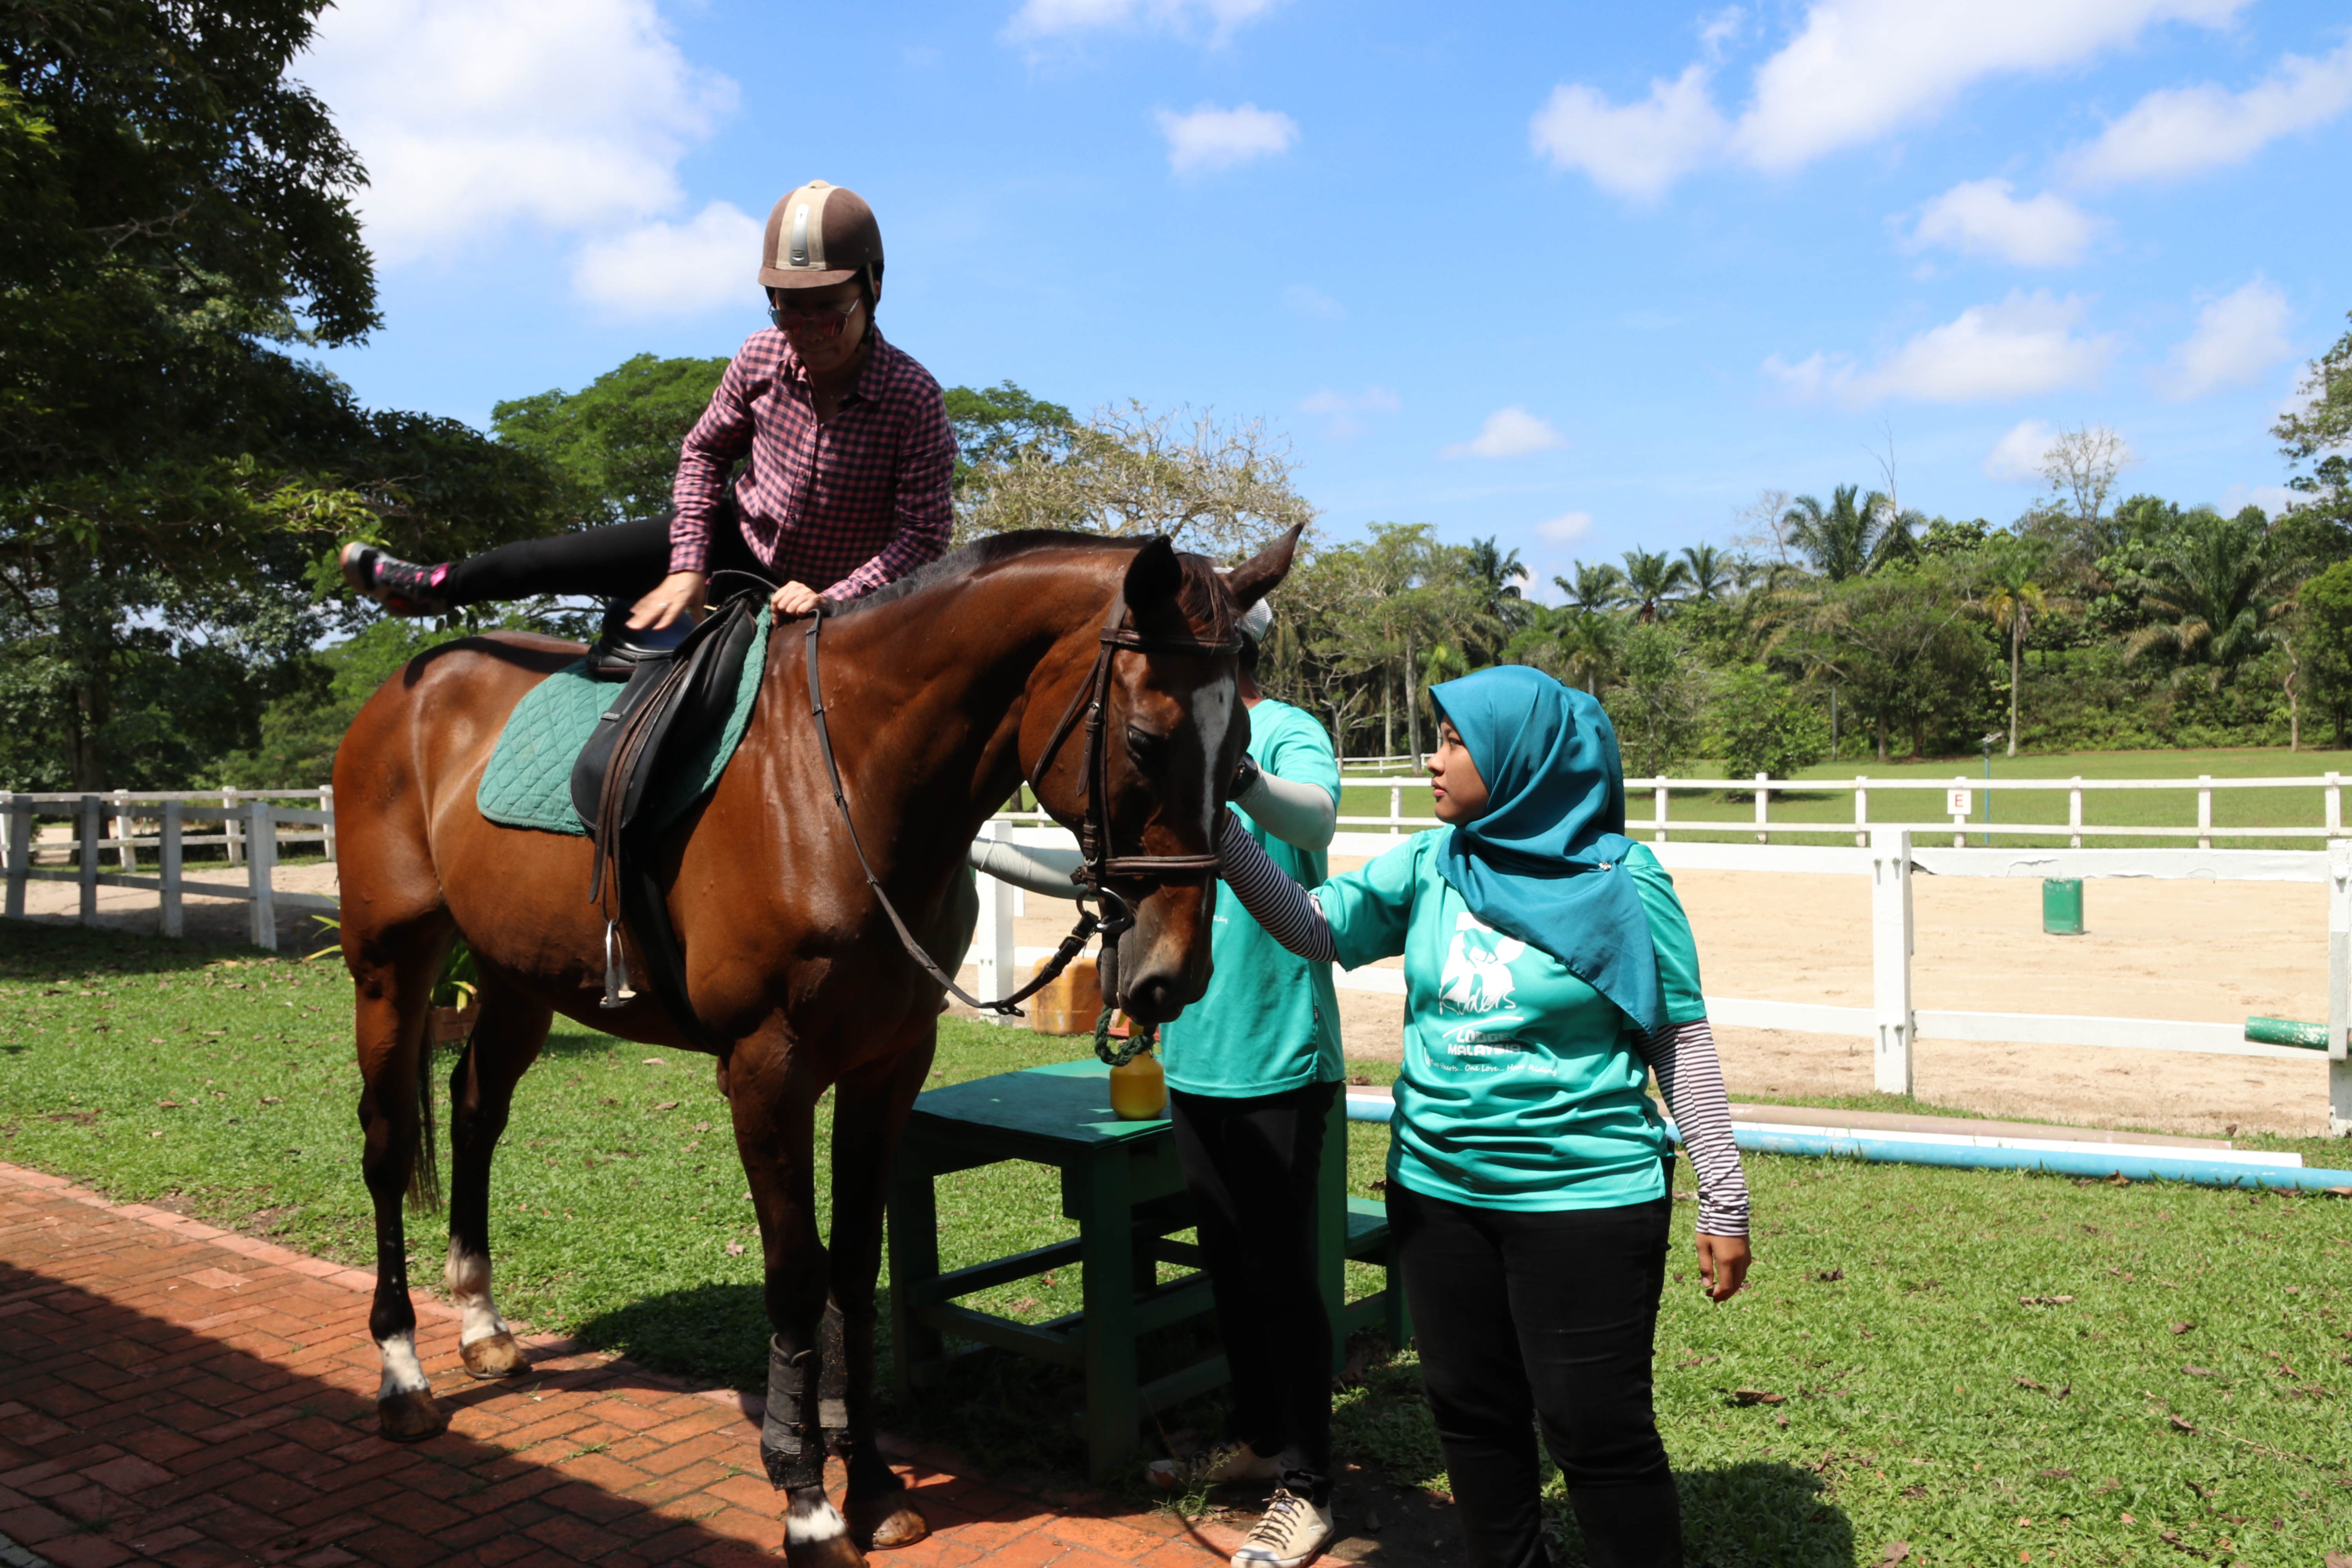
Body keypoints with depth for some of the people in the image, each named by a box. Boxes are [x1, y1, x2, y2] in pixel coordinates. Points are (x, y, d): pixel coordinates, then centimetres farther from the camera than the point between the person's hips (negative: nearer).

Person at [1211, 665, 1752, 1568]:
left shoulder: (1622, 881, -10)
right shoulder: (1429, 866, 3)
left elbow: (1682, 1042, -7)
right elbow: (1315, 929, -4)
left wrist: (1724, 1205, -6)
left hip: (1585, 1197, -5)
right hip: (1436, 1190, 5)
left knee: (1596, 1428, 2)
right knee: (1472, 1414, 18)